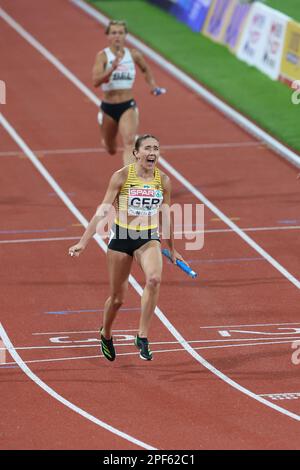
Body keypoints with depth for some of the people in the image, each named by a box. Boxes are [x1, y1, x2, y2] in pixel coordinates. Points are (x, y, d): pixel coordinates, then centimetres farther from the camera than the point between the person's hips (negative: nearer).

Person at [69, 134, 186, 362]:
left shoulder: (163, 180, -2)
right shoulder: (122, 176, -10)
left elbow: (166, 215, 12)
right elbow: (103, 210, -8)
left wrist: (172, 249, 20)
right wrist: (83, 242, -13)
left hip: (149, 238, 1)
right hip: (121, 237, -1)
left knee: (154, 279, -29)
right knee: (118, 298, 8)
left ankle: (143, 337, -19)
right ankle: (106, 334, 40)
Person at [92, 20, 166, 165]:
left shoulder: (133, 55, -1)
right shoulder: (103, 56, -11)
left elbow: (146, 69, 22)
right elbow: (96, 81, -26)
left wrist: (153, 85, 8)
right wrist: (113, 67, -37)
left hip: (128, 106, 0)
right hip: (108, 108, 0)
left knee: (129, 142, -24)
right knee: (111, 150, 20)